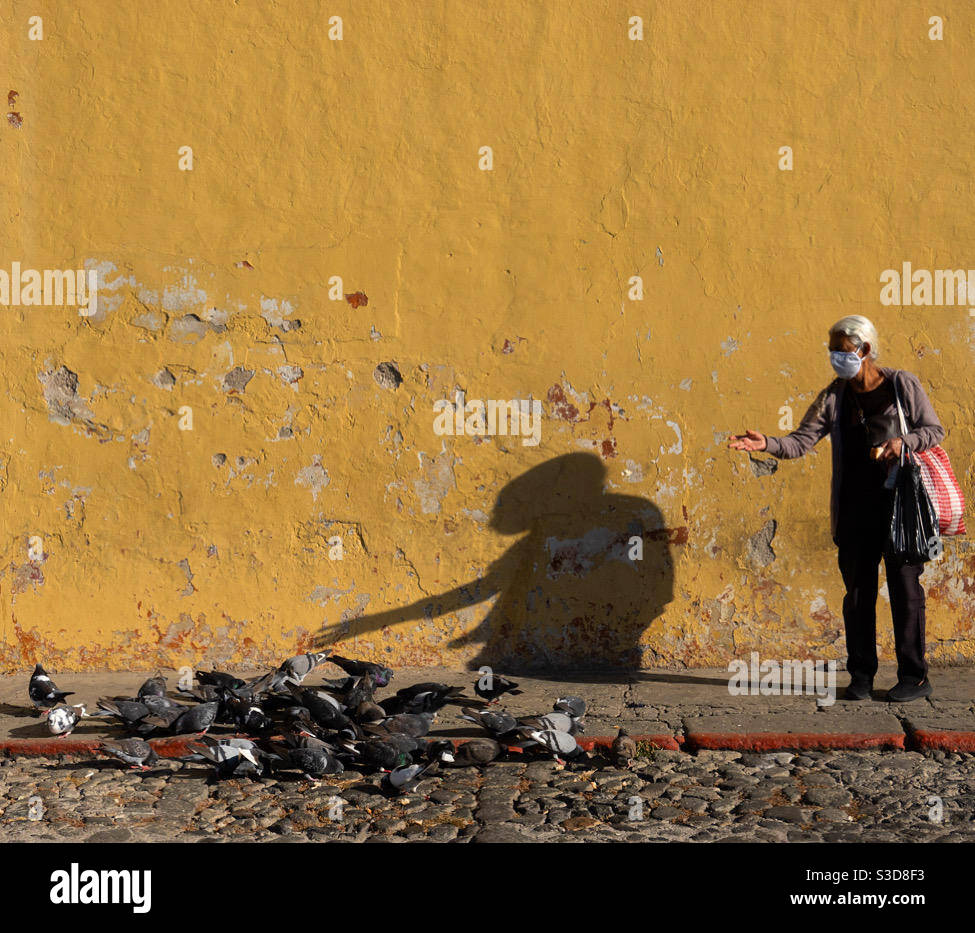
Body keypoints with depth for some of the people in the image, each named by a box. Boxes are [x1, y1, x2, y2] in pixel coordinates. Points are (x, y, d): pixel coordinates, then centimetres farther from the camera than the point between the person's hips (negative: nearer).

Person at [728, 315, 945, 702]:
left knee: (905, 588, 0)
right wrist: (767, 444, -17)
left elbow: (934, 429, 4)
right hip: (855, 509, 3)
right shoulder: (833, 397, 7)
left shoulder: (903, 385, 0)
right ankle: (861, 674, 16)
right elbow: (802, 441, 1)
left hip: (900, 505, -3)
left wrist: (902, 442, -15)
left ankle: (914, 676, 10)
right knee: (858, 590, 6)